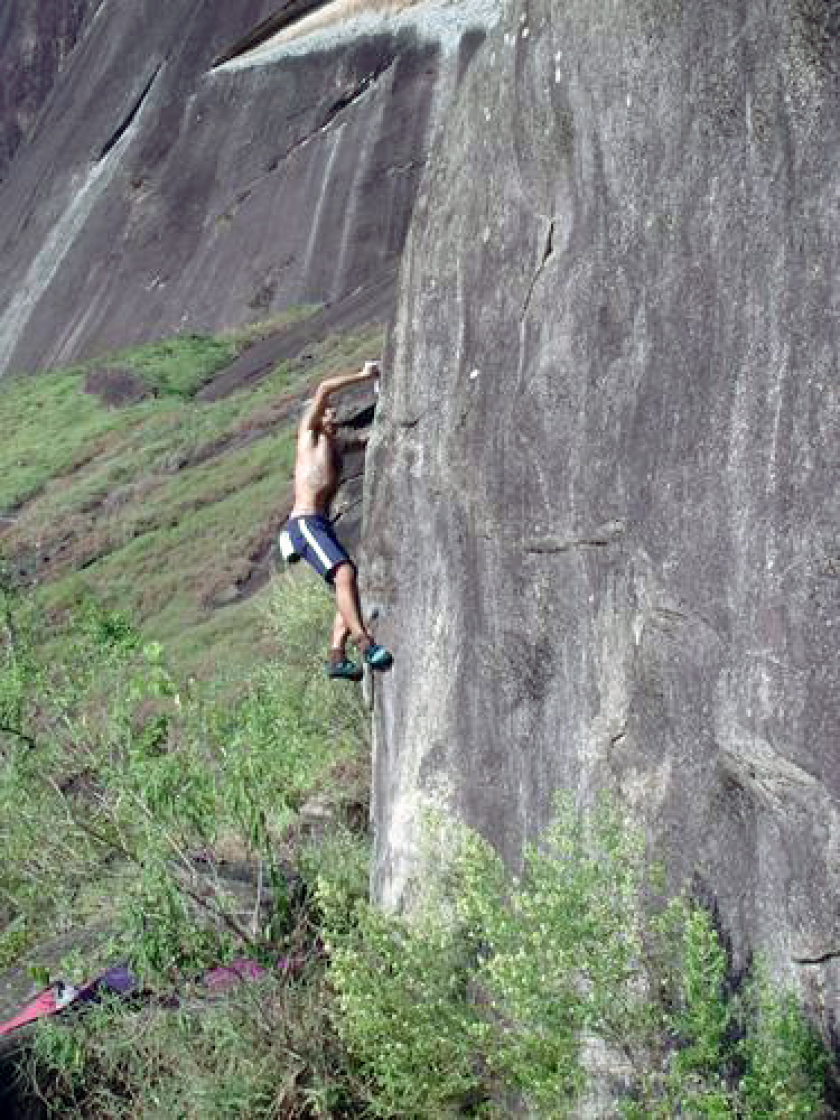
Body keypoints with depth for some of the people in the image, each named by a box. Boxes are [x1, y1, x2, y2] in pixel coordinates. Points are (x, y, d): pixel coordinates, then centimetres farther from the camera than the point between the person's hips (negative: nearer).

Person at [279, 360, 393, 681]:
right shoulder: (309, 433, 8)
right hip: (305, 523, -9)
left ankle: (337, 657, -9)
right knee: (345, 573, -26)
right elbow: (324, 389, -4)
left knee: (348, 589, -2)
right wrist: (364, 375, 2)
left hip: (322, 526, 9)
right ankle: (365, 643, -34)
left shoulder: (335, 447, 26)